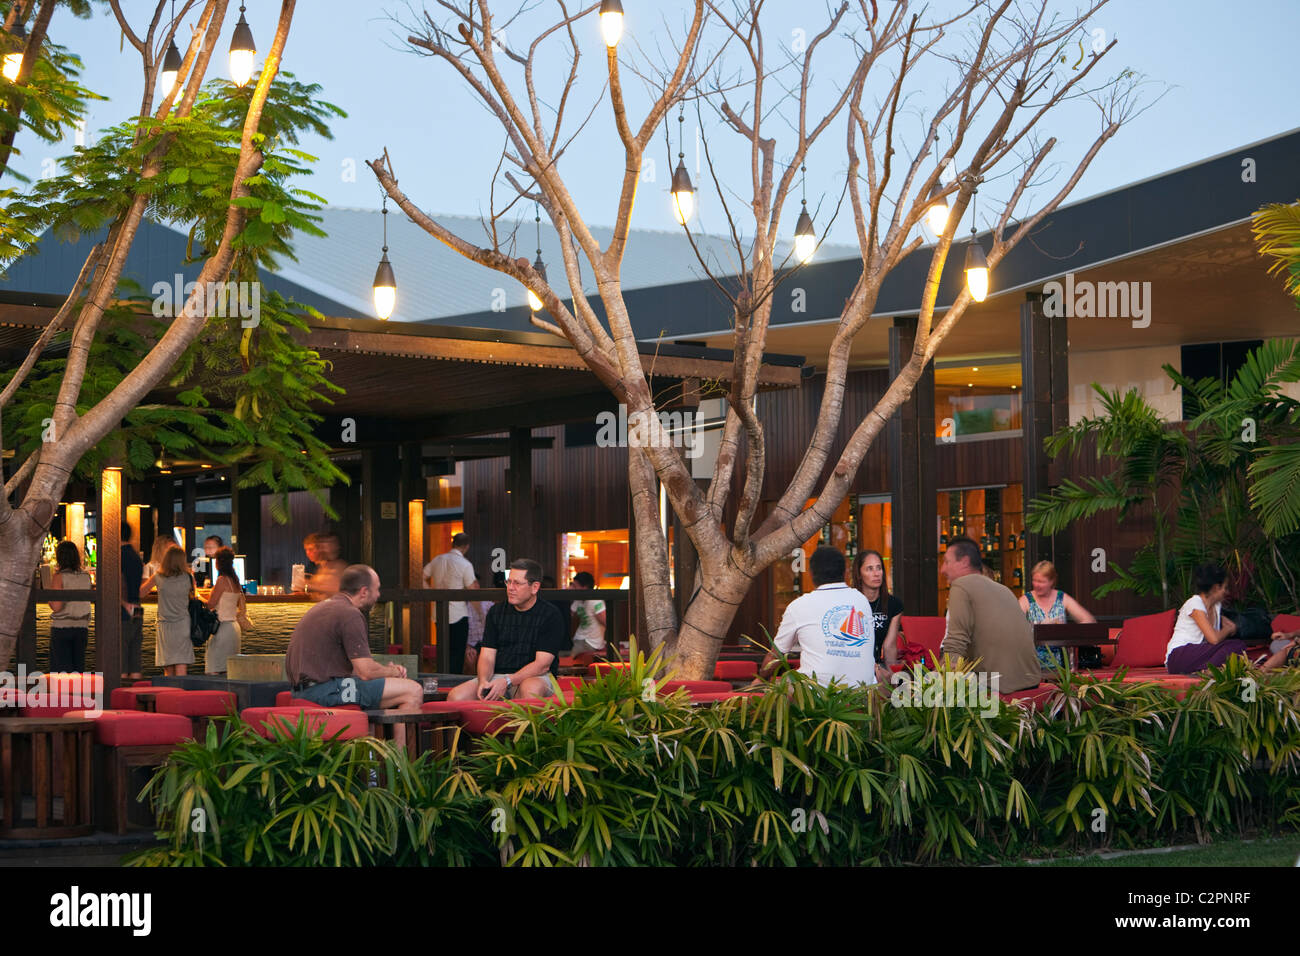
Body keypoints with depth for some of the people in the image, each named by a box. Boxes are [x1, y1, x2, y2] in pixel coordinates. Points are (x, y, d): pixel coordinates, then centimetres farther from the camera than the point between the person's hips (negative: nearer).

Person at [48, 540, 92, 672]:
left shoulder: (59, 576, -11)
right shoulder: (86, 577, 4)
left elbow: (57, 607, -16)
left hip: (61, 626, -5)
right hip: (82, 626, 5)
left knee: (61, 669, 0)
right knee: (78, 667, 10)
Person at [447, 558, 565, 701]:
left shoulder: (550, 615, -2)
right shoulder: (496, 612, 13)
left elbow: (542, 664, -10)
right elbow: (487, 656, 7)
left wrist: (507, 682, -22)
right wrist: (483, 682, -17)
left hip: (536, 677, -4)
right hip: (497, 676, 4)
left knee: (530, 689, -42)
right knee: (455, 696, -23)